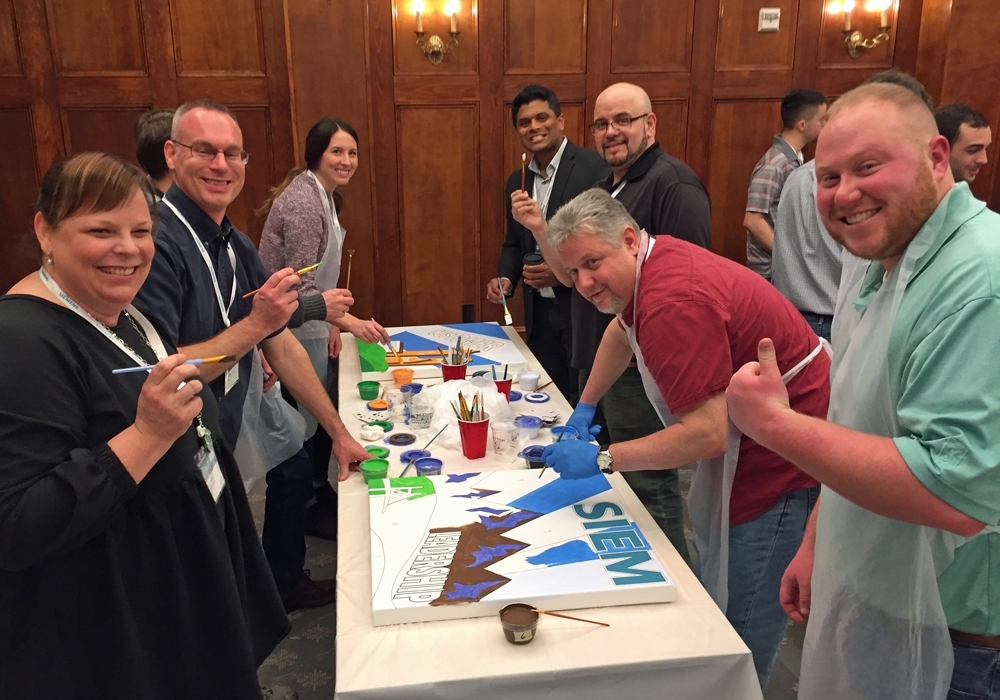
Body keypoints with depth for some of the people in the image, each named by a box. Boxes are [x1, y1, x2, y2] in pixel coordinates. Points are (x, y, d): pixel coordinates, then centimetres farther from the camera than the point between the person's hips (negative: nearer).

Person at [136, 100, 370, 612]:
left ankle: (285, 584, 50)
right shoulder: (157, 241, -24)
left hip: (226, 449, 9)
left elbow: (283, 347, 10)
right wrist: (256, 324, -28)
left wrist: (339, 432, 11)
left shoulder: (237, 247, 4)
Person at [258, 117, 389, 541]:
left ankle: (321, 494, 35)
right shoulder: (303, 201, -22)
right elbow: (301, 287, -27)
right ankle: (309, 511, 22)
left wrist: (330, 323, 11)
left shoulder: (323, 196, 9)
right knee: (309, 422, 4)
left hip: (308, 325, 9)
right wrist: (349, 322, -33)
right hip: (291, 330, -9)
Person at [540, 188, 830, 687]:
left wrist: (602, 458, -22)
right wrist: (584, 407, 23)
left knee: (739, 641, -3)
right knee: (711, 599, 20)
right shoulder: (649, 265, 4)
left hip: (781, 462, -11)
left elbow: (707, 434, -30)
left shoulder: (672, 301, -27)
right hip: (739, 447, 11)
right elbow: (624, 329, 26)